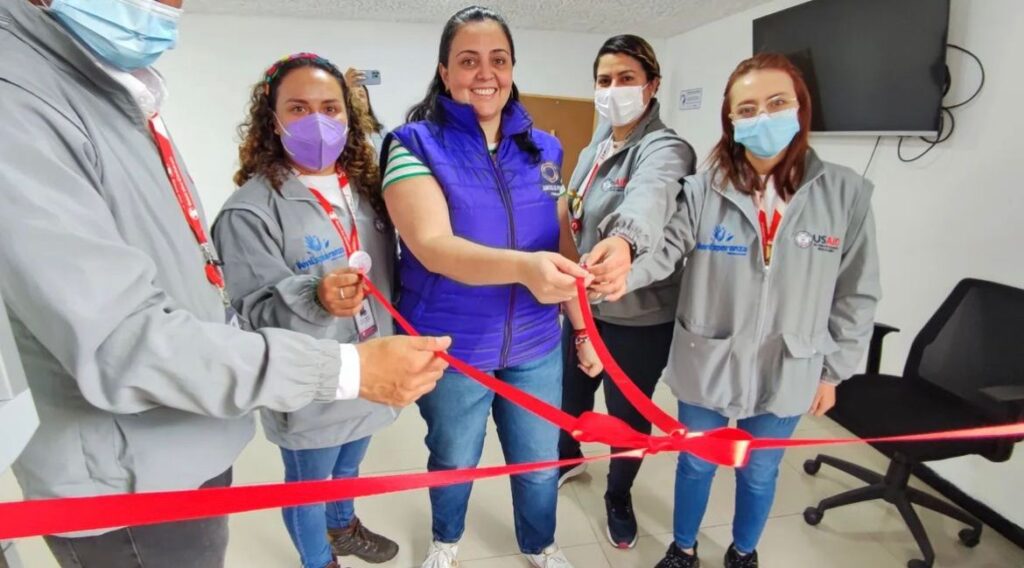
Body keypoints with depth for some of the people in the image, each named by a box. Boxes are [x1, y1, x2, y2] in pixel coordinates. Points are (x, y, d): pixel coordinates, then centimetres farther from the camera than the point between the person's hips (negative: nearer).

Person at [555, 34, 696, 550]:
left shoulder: (665, 150, -20)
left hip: (639, 318, -6)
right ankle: (568, 457, 55)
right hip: (586, 305, 7)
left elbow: (649, 197, -45)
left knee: (627, 415, 12)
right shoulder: (597, 147, 4)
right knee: (571, 393, 23)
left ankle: (619, 496, 41)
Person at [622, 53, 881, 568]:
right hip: (706, 365, 0)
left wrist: (832, 371, 2)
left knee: (759, 473, 22)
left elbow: (856, 294, -1)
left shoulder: (846, 193, -7)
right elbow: (660, 252, -24)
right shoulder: (702, 190, -12)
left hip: (787, 373, 1)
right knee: (696, 464, 19)